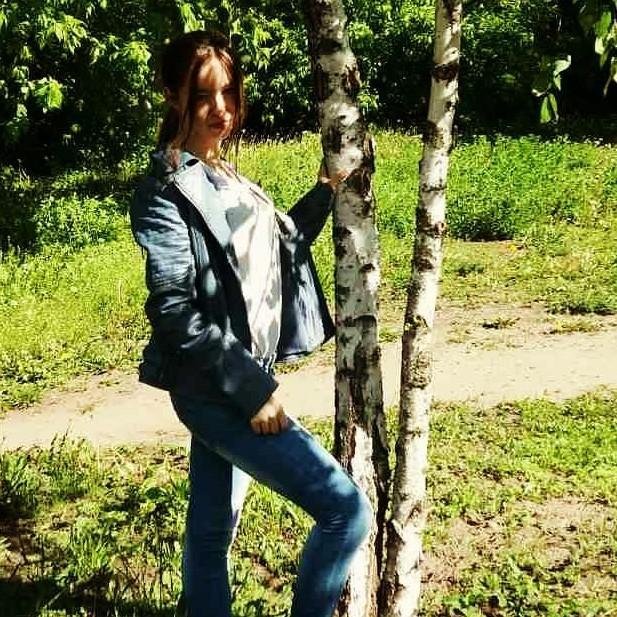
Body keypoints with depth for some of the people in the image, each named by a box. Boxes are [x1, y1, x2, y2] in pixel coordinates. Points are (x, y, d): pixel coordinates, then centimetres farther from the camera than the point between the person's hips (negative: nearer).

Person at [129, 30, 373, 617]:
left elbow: (280, 245, 25)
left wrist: (325, 191, 13)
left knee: (213, 525, 17)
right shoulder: (165, 190, -14)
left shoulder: (223, 176, 12)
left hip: (239, 382, 9)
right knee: (346, 508, -10)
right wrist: (251, 388, -20)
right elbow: (174, 309, -21)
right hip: (215, 389, -8)